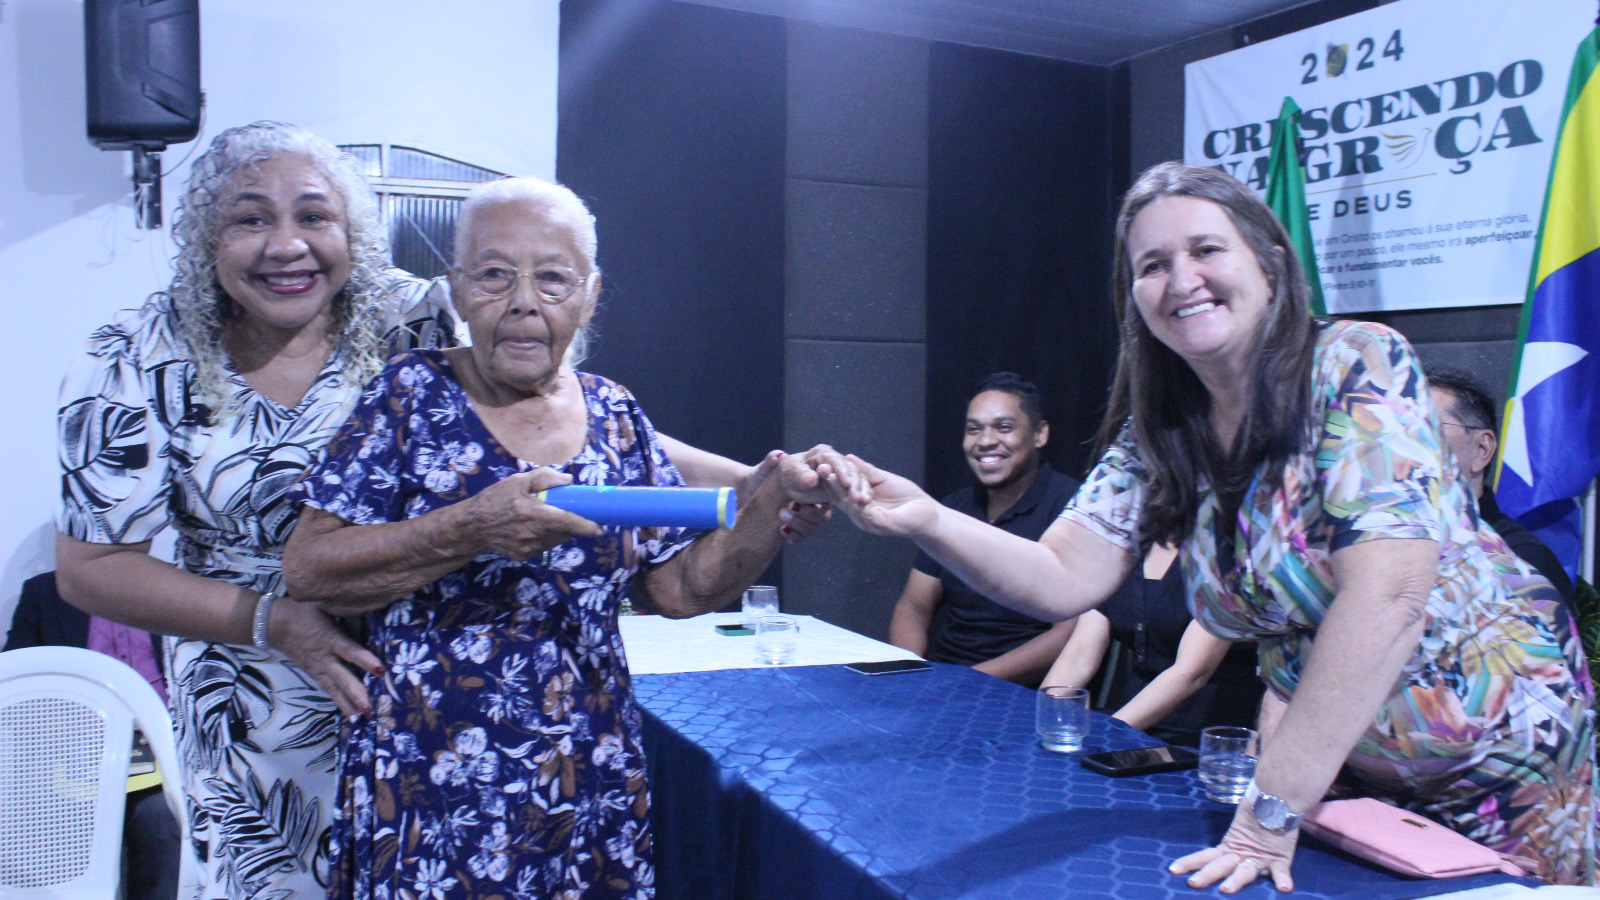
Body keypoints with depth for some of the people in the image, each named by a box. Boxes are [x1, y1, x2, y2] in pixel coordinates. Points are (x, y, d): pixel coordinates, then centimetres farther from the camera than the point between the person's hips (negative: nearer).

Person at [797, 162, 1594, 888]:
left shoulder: (1356, 367, -23)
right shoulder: (1158, 435, -7)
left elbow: (1387, 590, -32)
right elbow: (1064, 579, -13)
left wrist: (1276, 807, -31)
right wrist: (924, 521, -31)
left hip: (1500, 759, -4)